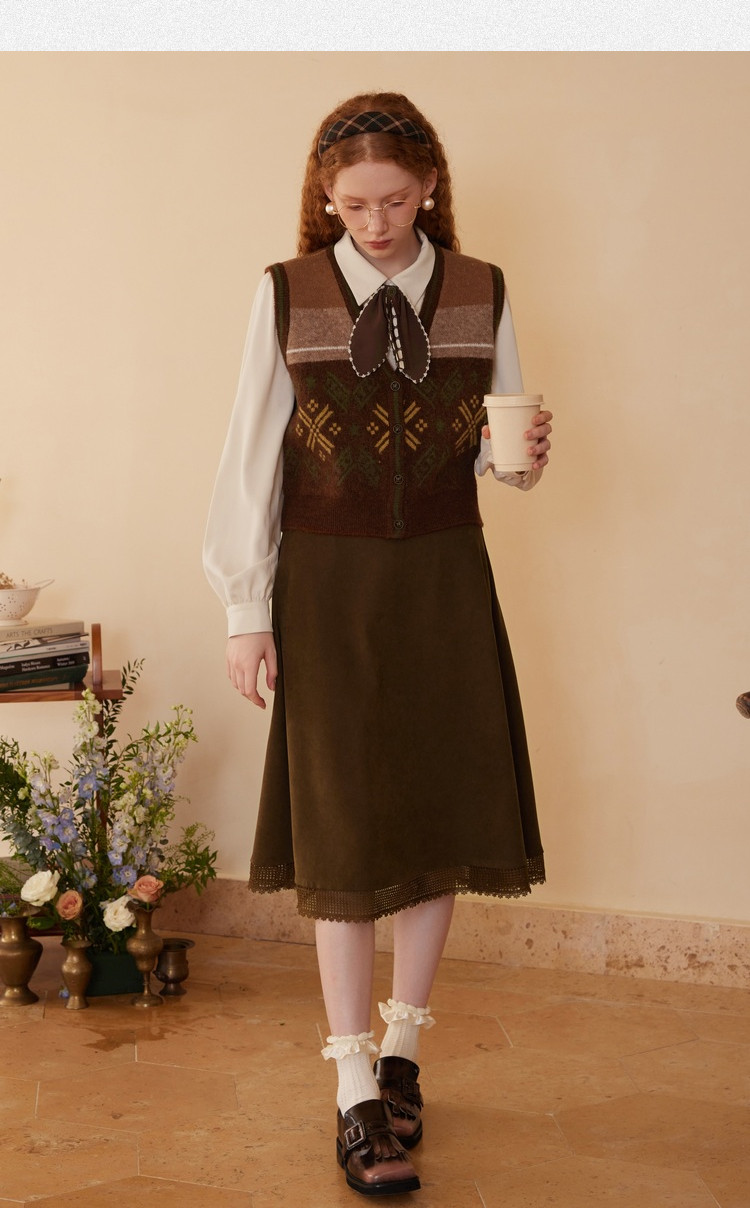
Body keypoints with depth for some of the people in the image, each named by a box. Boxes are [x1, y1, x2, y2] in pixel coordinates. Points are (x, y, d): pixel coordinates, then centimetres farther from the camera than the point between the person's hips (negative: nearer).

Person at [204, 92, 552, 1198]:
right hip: (328, 584, -2)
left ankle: (402, 1044, 30)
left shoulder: (481, 295, 3)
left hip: (445, 582, 2)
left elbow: (494, 451, 8)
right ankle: (357, 1094, 12)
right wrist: (247, 611, -5)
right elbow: (251, 457, -2)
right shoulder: (287, 296, -3)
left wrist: (524, 456, -17)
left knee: (443, 815, 8)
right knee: (342, 832, 0)